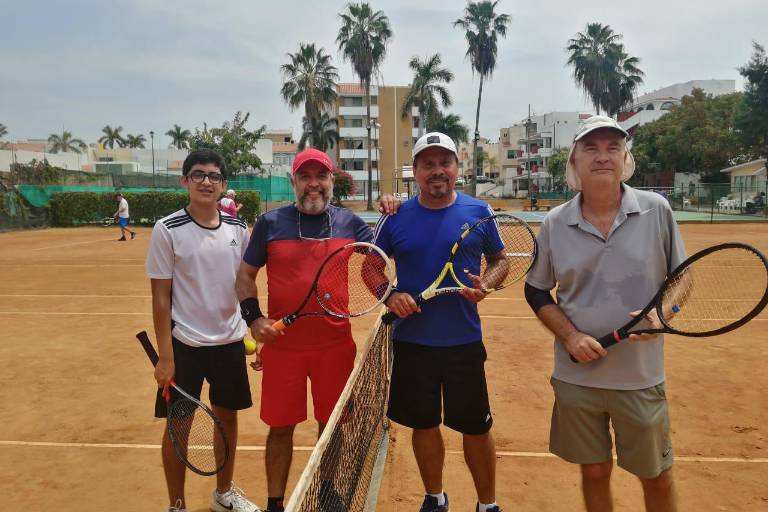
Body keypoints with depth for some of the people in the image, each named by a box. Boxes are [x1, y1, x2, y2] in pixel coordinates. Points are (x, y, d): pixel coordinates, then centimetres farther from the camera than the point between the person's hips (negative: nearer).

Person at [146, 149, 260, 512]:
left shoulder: (237, 229, 1)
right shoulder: (167, 230, -9)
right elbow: (161, 297, -9)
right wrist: (165, 357, -12)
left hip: (230, 341, 4)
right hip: (184, 344, -4)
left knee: (228, 415, 15)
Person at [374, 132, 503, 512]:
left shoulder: (479, 212, -2)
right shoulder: (395, 217, -1)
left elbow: (500, 261, 7)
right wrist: (389, 296, -12)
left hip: (464, 341, -1)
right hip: (411, 341, 1)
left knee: (476, 427, 10)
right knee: (424, 425, 16)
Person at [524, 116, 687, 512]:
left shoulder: (657, 210, -6)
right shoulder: (555, 223, -4)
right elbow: (536, 292, 4)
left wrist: (660, 313, -16)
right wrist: (570, 336, -11)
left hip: (640, 376, 0)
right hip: (576, 377, 1)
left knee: (658, 477, 15)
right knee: (594, 473, 16)